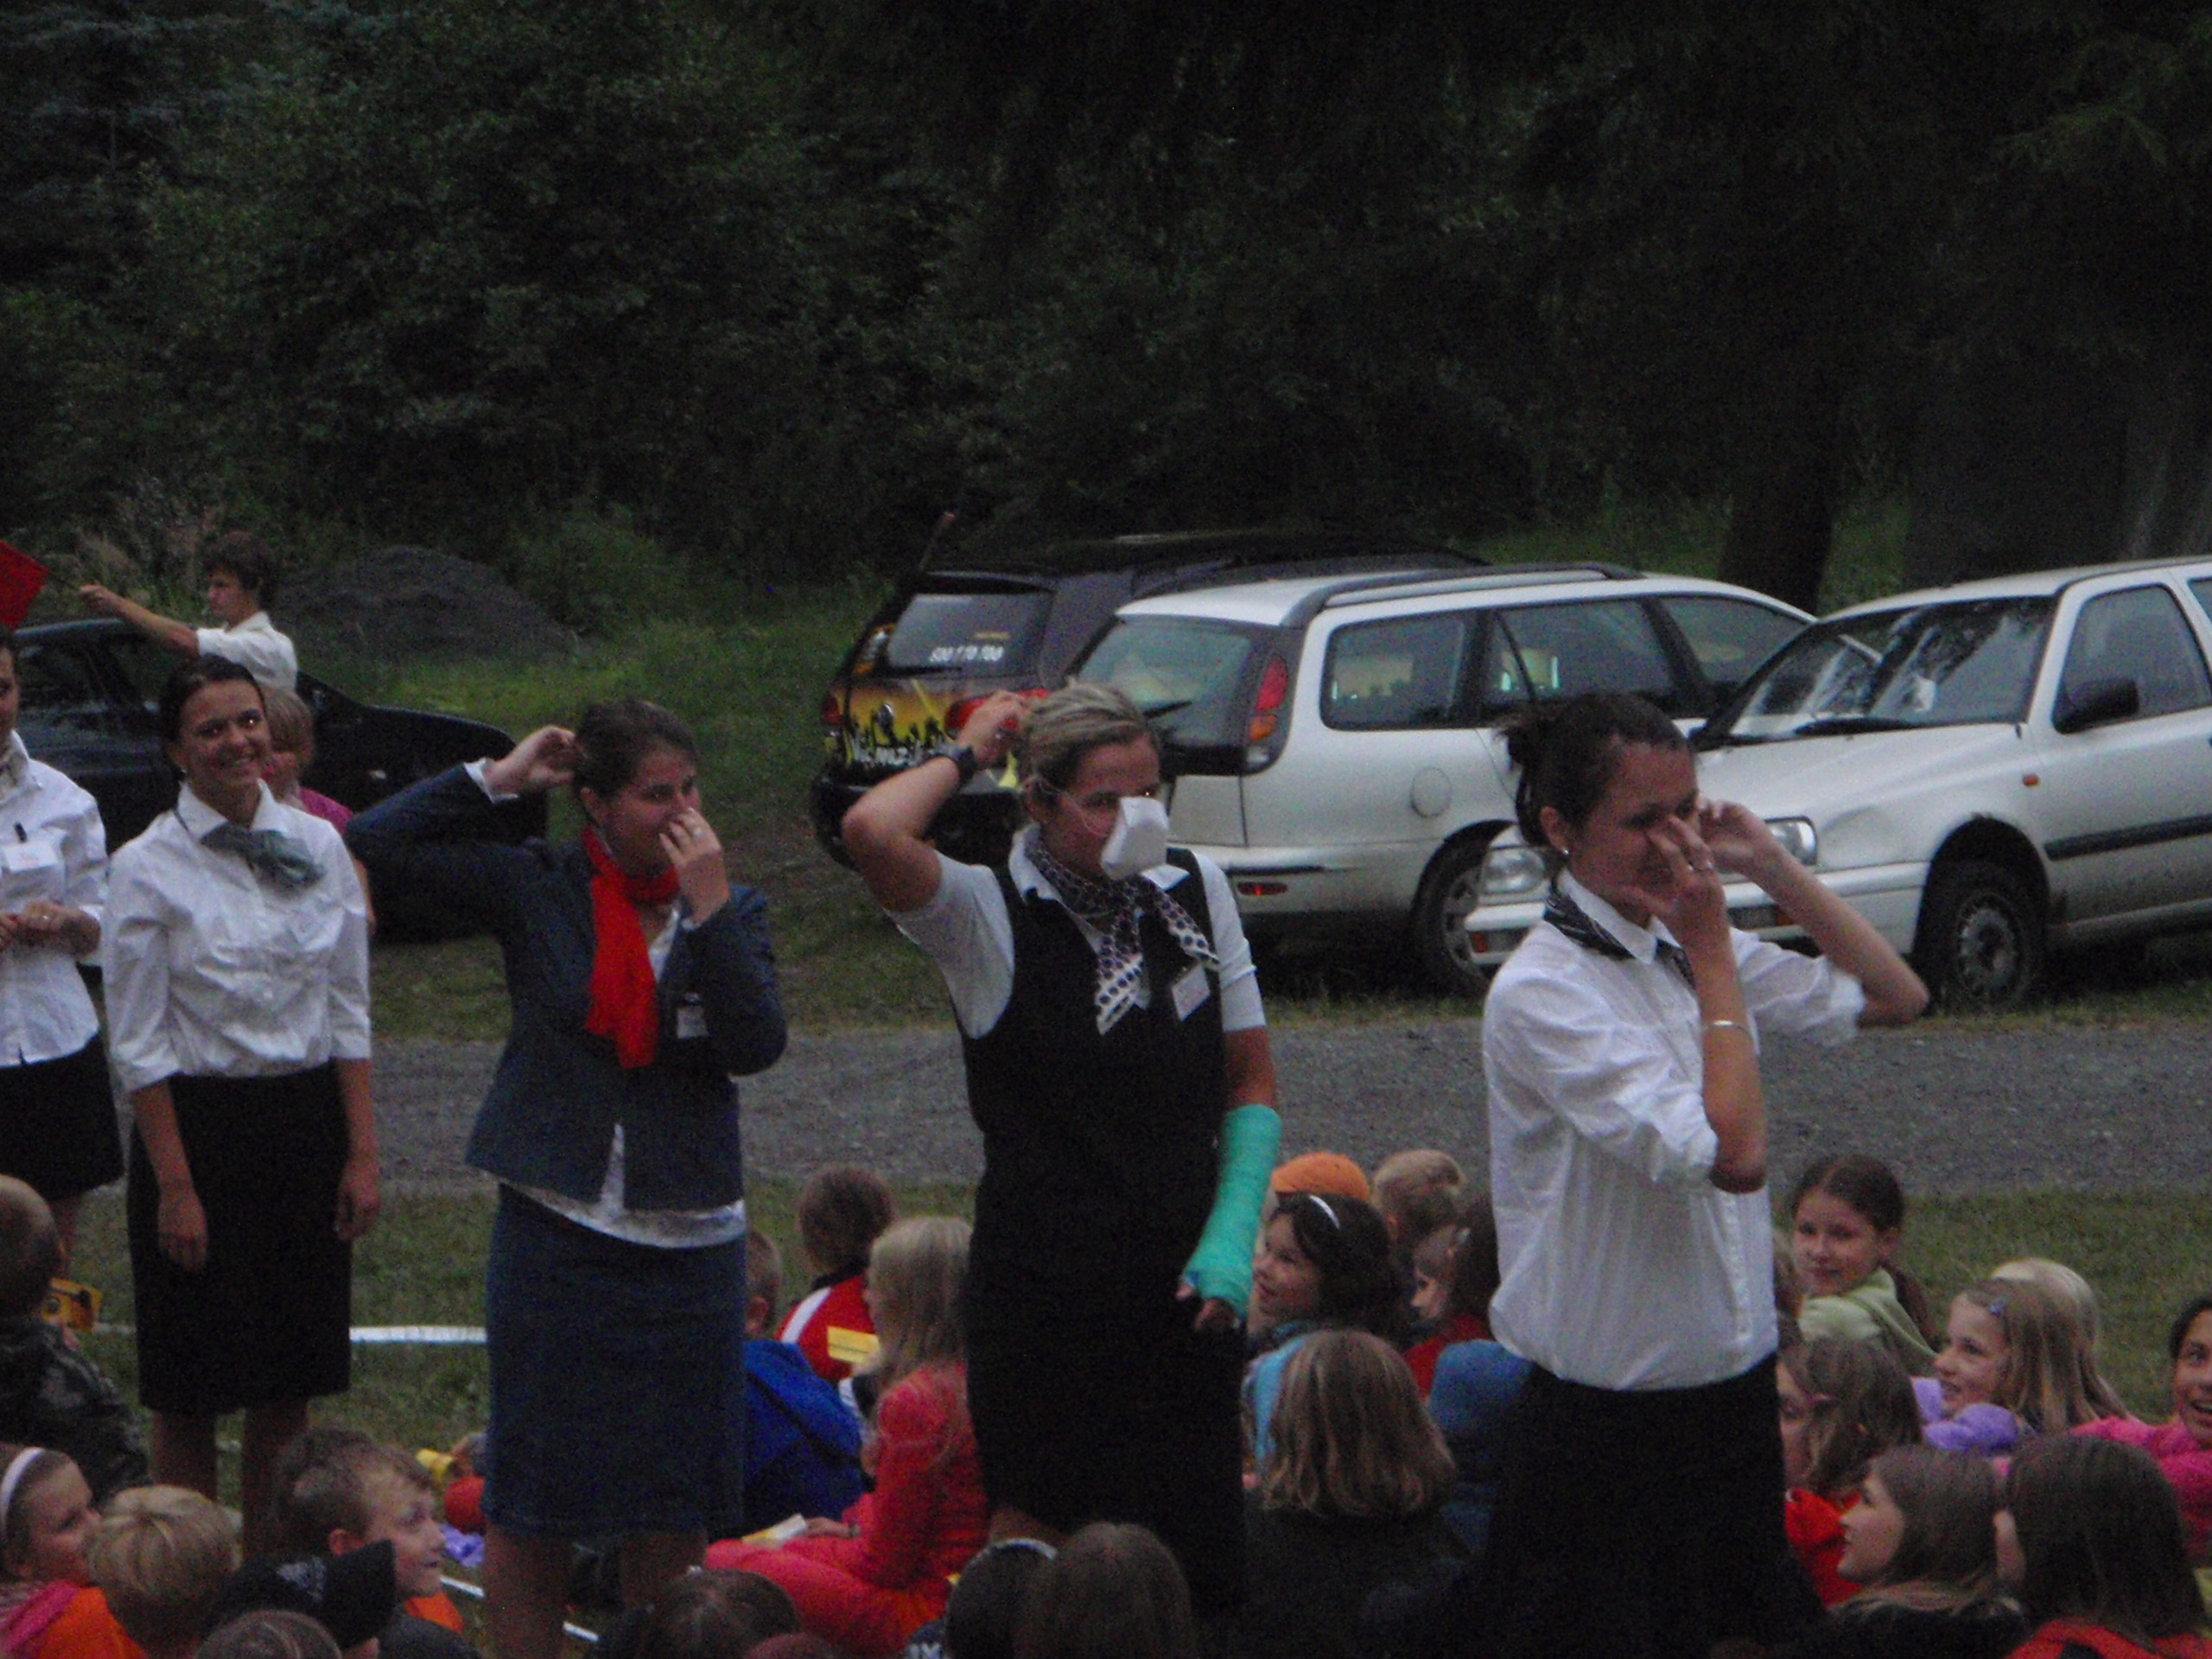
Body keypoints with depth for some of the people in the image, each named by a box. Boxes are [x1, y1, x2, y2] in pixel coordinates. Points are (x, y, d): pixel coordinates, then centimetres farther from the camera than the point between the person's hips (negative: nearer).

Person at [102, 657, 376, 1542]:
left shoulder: (318, 846, 4)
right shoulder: (147, 869, -7)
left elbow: (349, 1012, 7)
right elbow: (140, 1045, -7)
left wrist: (362, 1152, 2)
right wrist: (176, 1184, -11)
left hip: (308, 1120, 4)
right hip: (200, 1126, -4)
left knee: (290, 1381, 9)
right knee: (191, 1388, 2)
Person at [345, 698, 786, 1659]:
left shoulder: (730, 911, 2)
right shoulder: (537, 891, -1)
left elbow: (757, 1045, -13)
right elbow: (375, 848, -8)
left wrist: (709, 910, -18)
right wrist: (498, 780, -7)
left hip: (689, 1239, 1)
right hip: (558, 1229, -1)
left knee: (675, 1498, 7)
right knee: (533, 1494, 4)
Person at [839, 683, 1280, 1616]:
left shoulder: (1196, 893, 7)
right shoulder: (989, 916, -7)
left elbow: (1250, 1083, 13)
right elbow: (872, 834, -28)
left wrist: (1230, 1239, -1)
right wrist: (967, 754, -10)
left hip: (1184, 1290, 4)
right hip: (1045, 1286, -4)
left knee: (1202, 1555, 3)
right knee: (1035, 1537, -1)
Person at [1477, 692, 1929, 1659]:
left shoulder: (1686, 950, 6)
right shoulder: (1543, 992, -18)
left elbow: (1896, 999, 14)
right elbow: (1734, 1152, -26)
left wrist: (1772, 868, 4)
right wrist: (1711, 952, -17)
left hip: (1735, 1390, 7)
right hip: (1608, 1424, -7)